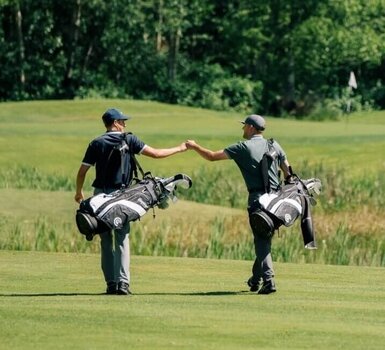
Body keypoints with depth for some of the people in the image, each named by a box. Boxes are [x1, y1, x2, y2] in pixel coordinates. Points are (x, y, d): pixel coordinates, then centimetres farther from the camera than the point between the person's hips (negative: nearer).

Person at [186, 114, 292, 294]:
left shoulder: (243, 147, -3)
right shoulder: (274, 146, 11)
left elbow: (212, 156, 0)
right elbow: (288, 171, 12)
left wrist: (195, 147, 15)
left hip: (257, 199, -5)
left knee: (261, 241, -5)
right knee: (265, 239, 15)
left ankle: (268, 280, -17)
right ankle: (256, 279, 24)